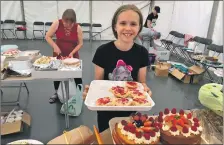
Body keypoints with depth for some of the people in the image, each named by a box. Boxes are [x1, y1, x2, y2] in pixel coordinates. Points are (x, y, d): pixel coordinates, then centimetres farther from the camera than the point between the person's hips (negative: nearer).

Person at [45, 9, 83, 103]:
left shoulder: (78, 28, -15)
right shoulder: (57, 23, -16)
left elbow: (80, 43, -9)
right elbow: (47, 37, -10)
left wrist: (72, 52, -21)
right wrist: (55, 46, -24)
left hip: (73, 55, -1)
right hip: (58, 55, 1)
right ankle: (56, 93, 35)